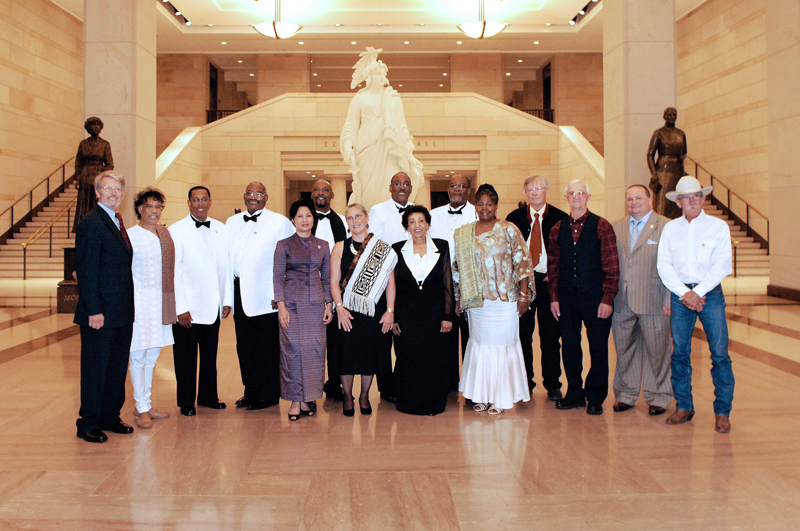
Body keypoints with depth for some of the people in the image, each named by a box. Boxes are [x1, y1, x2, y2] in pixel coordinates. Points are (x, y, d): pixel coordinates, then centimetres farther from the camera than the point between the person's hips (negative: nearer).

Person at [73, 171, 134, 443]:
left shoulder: (118, 222, 15)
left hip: (122, 313, 8)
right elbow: (86, 270, -16)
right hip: (101, 312, -8)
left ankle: (110, 417, 26)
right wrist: (94, 310, -19)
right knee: (95, 369, 2)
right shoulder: (91, 223, -11)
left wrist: (129, 308, 13)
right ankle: (88, 425, 12)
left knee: (117, 368, 14)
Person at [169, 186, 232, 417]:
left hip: (213, 306, 4)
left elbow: (226, 267, 10)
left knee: (210, 354, 13)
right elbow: (173, 272, -8)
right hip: (188, 307, -4)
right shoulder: (176, 231, -5)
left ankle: (208, 396, 27)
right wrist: (181, 308, -12)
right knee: (186, 356, 6)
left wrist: (227, 300, 6)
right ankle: (186, 402, 19)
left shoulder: (221, 229, 9)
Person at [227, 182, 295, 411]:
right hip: (239, 291, 5)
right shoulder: (232, 222, 15)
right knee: (244, 345, 11)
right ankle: (251, 391, 23)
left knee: (268, 346, 1)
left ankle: (269, 395, 12)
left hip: (265, 295, -5)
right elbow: (227, 257, 16)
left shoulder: (280, 222, -1)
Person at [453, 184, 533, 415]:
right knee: (479, 344, 8)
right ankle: (482, 396, 20)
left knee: (502, 344, 2)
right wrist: (458, 297, 11)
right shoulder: (463, 233, 9)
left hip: (504, 300, -3)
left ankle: (500, 398, 13)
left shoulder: (508, 230, -2)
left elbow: (523, 261, -4)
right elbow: (458, 267, 13)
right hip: (476, 301, 3)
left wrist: (523, 295, -8)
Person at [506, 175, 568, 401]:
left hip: (549, 281, -1)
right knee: (522, 334, 4)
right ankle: (525, 383, 15)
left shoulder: (560, 218, 3)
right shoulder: (514, 218, 7)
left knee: (551, 335, 4)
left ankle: (552, 384, 15)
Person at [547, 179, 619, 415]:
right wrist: (554, 297, 5)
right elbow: (553, 265, 11)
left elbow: (611, 266, -4)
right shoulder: (558, 229, 9)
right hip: (567, 297, 3)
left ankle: (595, 398, 15)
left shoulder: (602, 227, -1)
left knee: (598, 348, 3)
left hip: (594, 297, -3)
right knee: (569, 346, 8)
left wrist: (607, 299, -10)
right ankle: (574, 393, 22)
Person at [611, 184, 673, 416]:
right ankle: (625, 394, 24)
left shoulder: (666, 227, -2)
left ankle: (658, 396, 18)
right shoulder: (616, 228, 12)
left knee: (656, 350, 4)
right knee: (624, 349, 11)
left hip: (653, 301, -4)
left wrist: (669, 299, -11)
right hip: (621, 302, 4)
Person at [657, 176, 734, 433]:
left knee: (719, 353, -5)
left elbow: (722, 265, -5)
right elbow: (664, 266, 3)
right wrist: (685, 293, -8)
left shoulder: (718, 226, 3)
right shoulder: (670, 229, 10)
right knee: (679, 353, 5)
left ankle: (722, 412, 5)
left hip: (710, 293, -2)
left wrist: (698, 292, -13)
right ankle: (684, 407, 16)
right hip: (679, 294, 2)